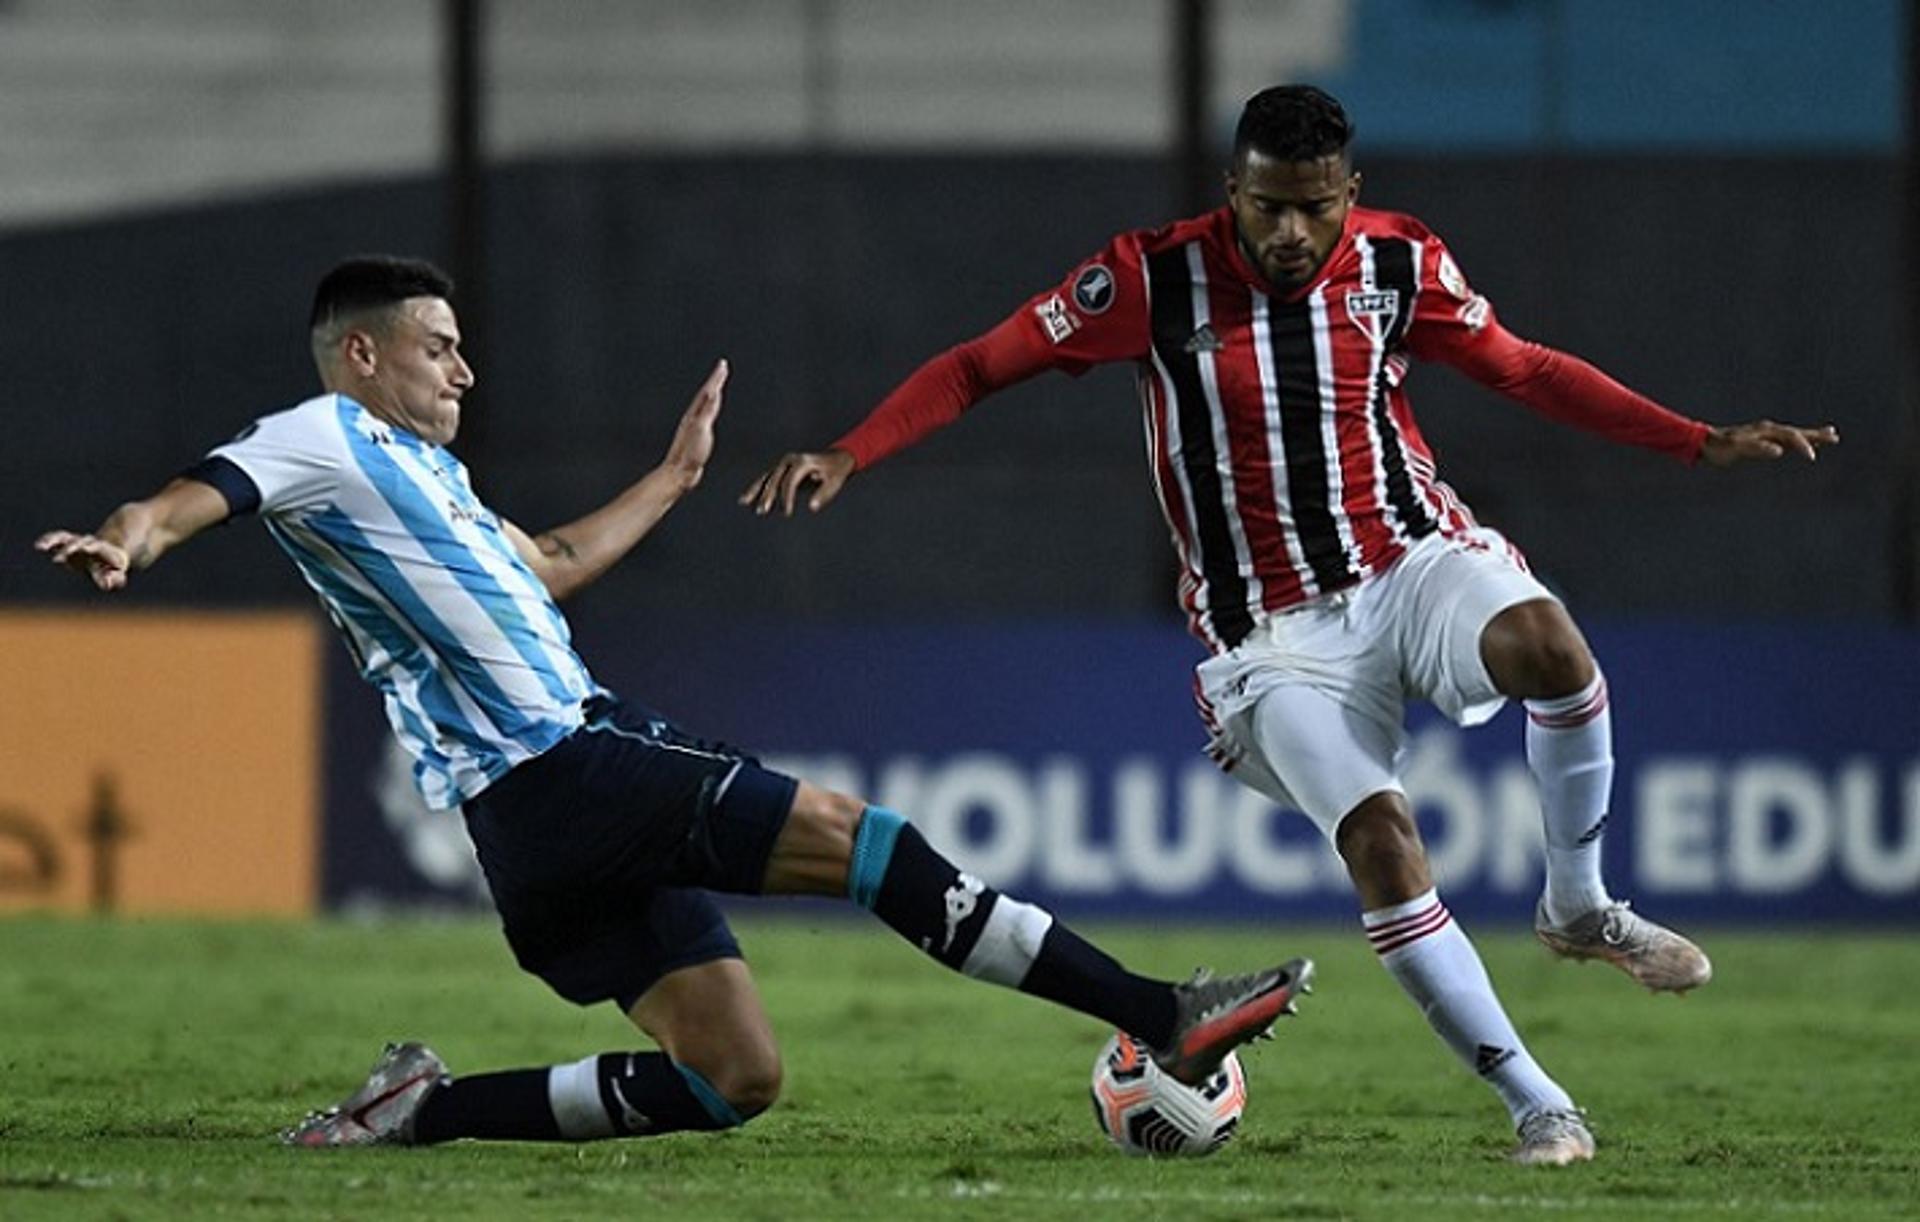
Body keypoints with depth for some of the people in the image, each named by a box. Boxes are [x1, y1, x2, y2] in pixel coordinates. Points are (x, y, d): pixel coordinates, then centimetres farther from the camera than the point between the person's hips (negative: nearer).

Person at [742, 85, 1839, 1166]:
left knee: (1548, 643, -33)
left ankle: (1581, 908, -9)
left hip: (1414, 562, 1)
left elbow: (1527, 370, 12)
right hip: (1279, 637, -1)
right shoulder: (1157, 278, -9)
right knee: (1379, 840, -24)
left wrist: (1703, 443, 8)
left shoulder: (1399, 264, -1)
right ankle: (1537, 1106, -16)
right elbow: (982, 365, -5)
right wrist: (846, 457, -17)